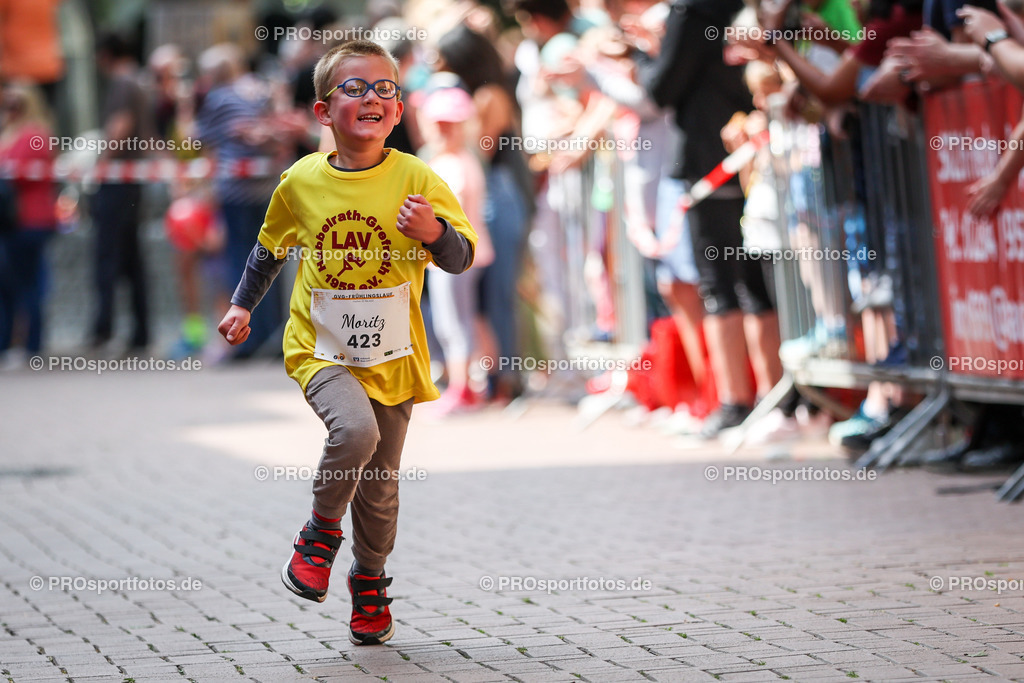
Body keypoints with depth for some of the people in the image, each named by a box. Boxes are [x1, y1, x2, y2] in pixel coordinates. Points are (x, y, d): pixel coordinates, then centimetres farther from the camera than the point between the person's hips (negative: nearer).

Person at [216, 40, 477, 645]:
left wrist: (434, 232, -27)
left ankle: (370, 584, 32)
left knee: (381, 484, 9)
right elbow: (271, 246, 16)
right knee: (355, 431, -28)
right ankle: (321, 534, -3)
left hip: (392, 357, 1)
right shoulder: (301, 181, -3)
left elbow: (462, 258, -8)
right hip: (321, 350, -1)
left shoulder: (416, 180, -8)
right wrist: (243, 305, 16)